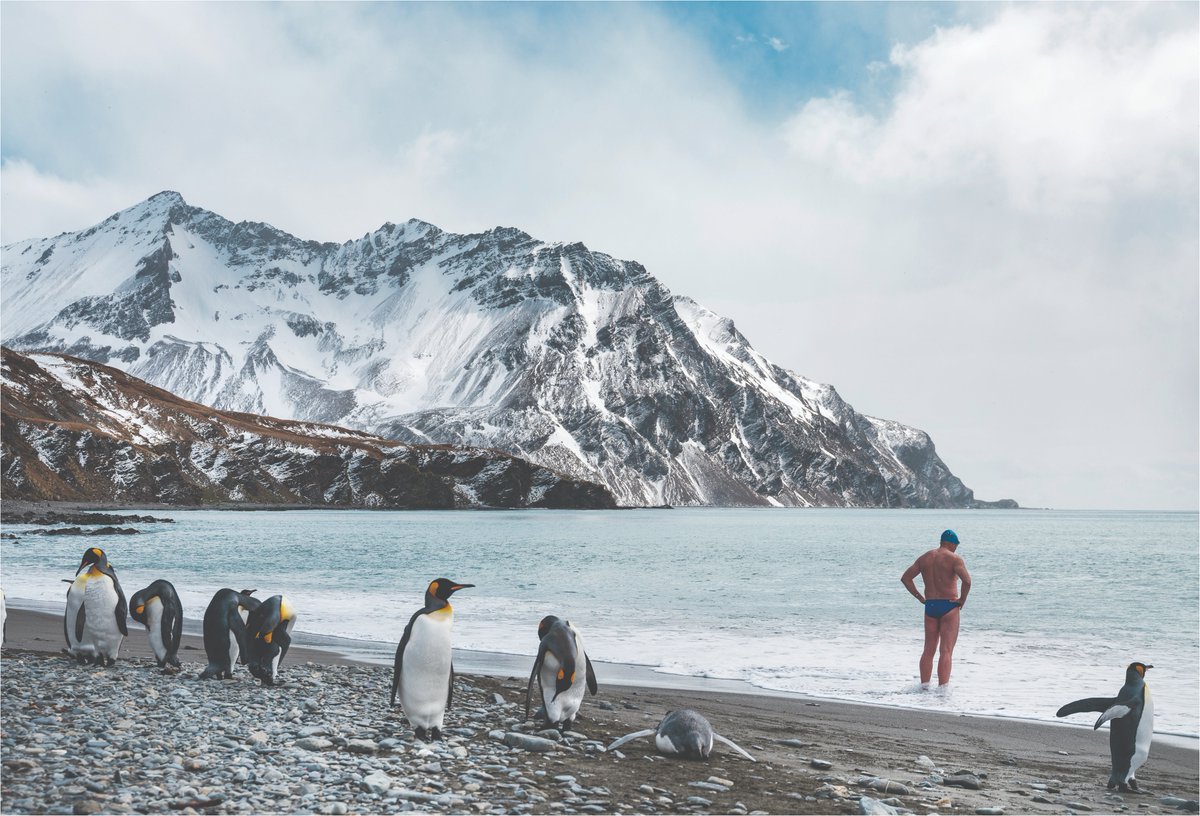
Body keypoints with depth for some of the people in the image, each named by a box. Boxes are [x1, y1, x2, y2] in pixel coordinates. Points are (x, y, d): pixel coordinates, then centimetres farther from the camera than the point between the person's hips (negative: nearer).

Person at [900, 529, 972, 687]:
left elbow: (905, 578, 10)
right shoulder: (954, 558, -7)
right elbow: (967, 580, -22)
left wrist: (920, 597, 10)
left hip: (930, 605, 5)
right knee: (946, 651, -6)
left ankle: (924, 686, 13)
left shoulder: (924, 558, 11)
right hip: (949, 606, -5)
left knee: (928, 650, 12)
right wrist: (962, 600, -7)